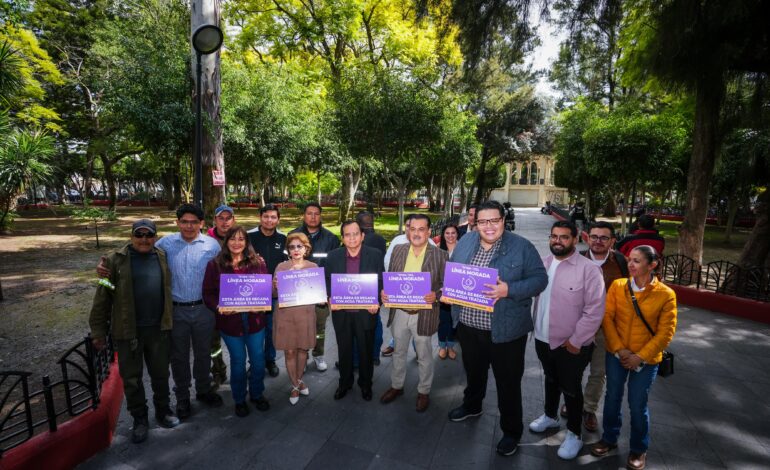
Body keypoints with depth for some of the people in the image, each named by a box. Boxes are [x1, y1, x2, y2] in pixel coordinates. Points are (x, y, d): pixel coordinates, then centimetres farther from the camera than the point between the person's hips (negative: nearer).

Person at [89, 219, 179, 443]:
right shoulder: (116, 260, -5)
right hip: (128, 331, -2)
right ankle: (139, 419, 31)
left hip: (159, 328, 2)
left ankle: (162, 410, 36)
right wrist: (98, 331, -4)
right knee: (131, 378, 12)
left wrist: (170, 320, 3)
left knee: (161, 374, 16)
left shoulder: (163, 258, 3)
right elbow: (103, 297, -4)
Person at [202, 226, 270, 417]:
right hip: (230, 321, -1)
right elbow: (208, 293, -2)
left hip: (255, 320, 1)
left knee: (258, 359, 12)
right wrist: (218, 307, -18)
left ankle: (257, 394, 36)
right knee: (238, 361, 12)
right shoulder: (215, 265, -3)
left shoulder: (258, 262, -1)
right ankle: (239, 399, 35)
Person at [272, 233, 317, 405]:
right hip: (285, 314, -1)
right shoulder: (281, 267, 0)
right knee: (289, 351, 6)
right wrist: (276, 286, -22)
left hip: (306, 314, 1)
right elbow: (274, 293, -1)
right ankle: (295, 385, 26)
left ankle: (299, 379, 37)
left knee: (303, 348, 13)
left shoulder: (313, 267, 2)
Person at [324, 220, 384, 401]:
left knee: (366, 350, 16)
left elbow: (381, 282, -4)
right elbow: (327, 281, 4)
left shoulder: (374, 255, -8)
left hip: (365, 312, -1)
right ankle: (345, 382, 41)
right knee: (344, 350, 18)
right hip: (341, 313, 2)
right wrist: (330, 298, -12)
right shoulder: (333, 256, -3)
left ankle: (365, 384, 39)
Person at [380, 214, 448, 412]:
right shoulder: (398, 250, 1)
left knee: (424, 356, 16)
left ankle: (424, 392, 38)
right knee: (399, 352, 21)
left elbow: (447, 285, -7)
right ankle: (396, 386, 43)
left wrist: (435, 295, -25)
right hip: (399, 312, 3)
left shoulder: (440, 255, -10)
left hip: (424, 315, -3)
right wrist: (384, 292, -11)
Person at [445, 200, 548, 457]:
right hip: (467, 325, 5)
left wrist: (509, 290, -26)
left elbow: (539, 279, -12)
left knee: (508, 382, 12)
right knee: (473, 370, 27)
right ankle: (472, 405, 53)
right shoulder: (466, 241, 1)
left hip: (505, 329, -4)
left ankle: (511, 431, 34)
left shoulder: (522, 247, -12)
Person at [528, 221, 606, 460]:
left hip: (571, 345, -5)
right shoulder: (543, 263, 1)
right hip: (543, 338, 5)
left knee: (571, 388, 12)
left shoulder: (588, 269, -18)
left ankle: (574, 434, 33)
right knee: (550, 379, 25)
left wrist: (575, 341, -17)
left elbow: (595, 310, -19)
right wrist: (535, 327, 5)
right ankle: (550, 416, 47)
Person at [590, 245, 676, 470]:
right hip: (616, 355, 2)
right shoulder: (617, 286, -7)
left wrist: (640, 357, -13)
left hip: (646, 360, -2)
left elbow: (665, 333, -10)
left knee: (637, 405, 10)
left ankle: (639, 450, 34)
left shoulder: (666, 295, -12)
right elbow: (607, 318, -6)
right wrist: (619, 350, -12)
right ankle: (609, 438, 37)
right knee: (612, 397, 15)